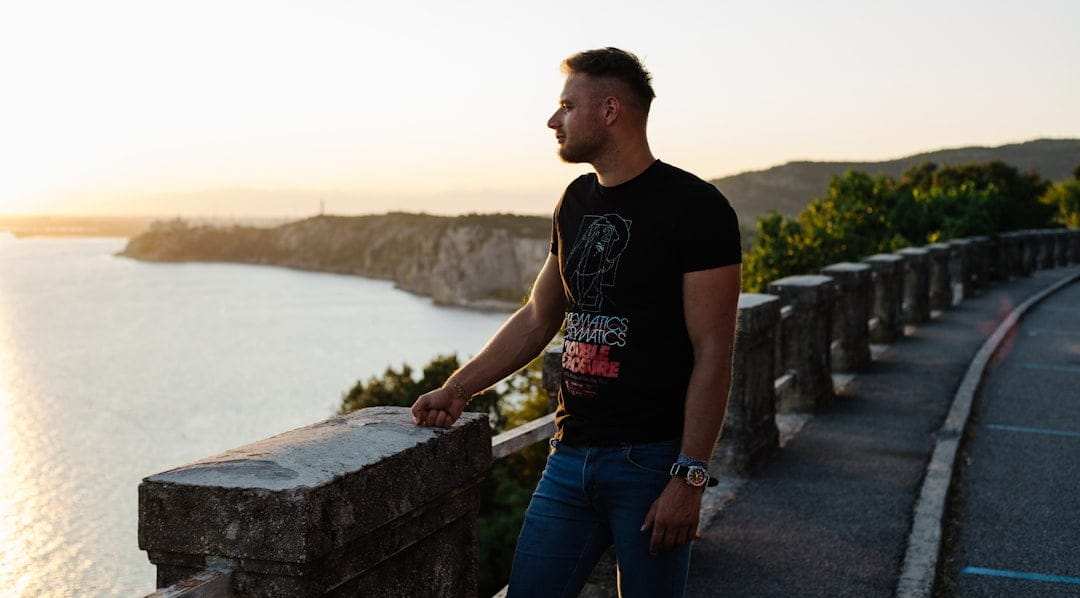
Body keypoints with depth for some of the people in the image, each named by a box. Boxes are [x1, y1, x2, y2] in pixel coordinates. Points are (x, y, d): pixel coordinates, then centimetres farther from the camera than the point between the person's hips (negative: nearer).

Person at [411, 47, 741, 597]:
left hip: (651, 460, -6)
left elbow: (712, 355, -13)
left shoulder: (693, 207, -11)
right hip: (572, 454, 6)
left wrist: (689, 478, -17)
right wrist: (456, 390, 12)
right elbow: (537, 318, 19)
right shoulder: (577, 201, 11)